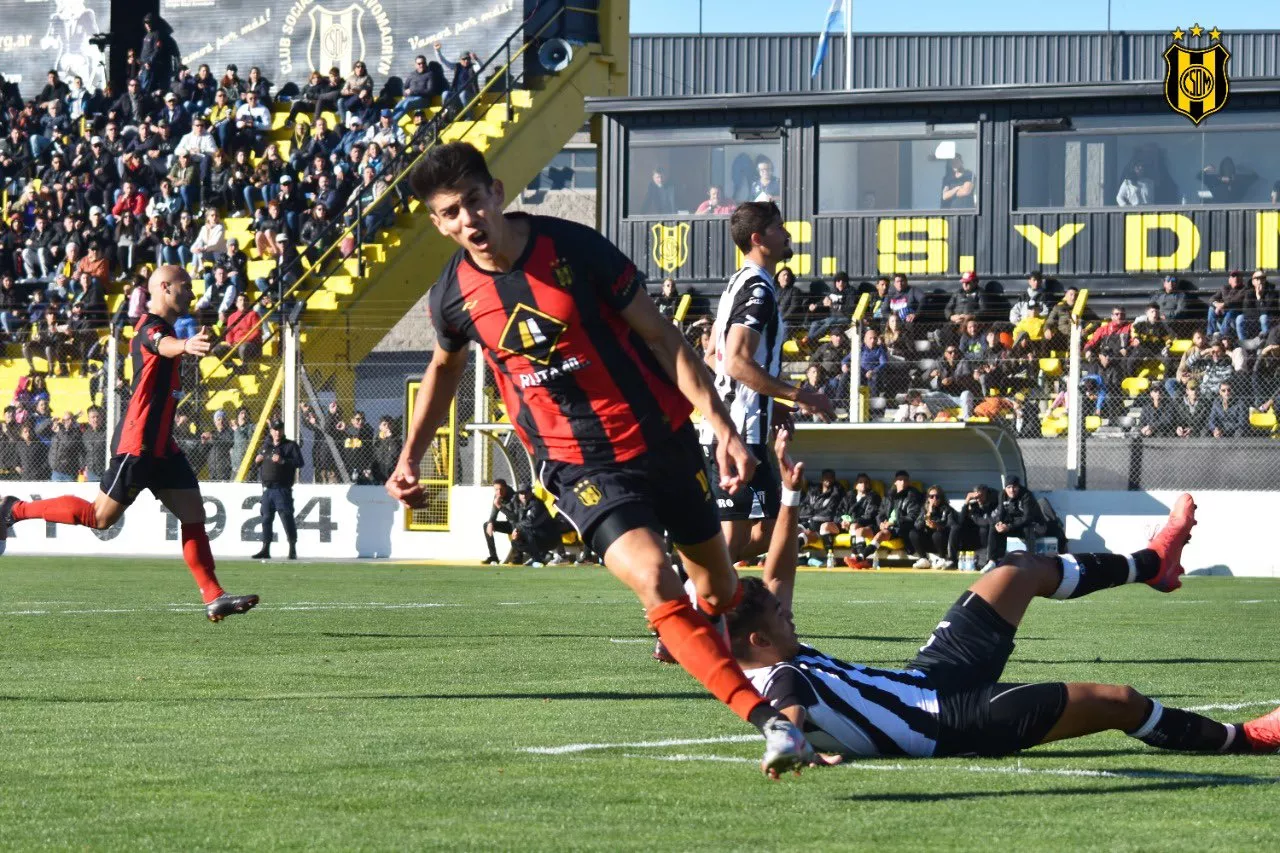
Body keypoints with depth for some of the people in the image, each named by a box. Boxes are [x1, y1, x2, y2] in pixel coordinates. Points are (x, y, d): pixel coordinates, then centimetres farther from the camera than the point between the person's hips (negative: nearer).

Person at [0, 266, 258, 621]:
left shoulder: (159, 326, 16)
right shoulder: (150, 326, -16)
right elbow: (162, 345, -42)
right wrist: (185, 346, -63)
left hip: (161, 444, 10)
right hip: (138, 442, -10)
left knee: (194, 514, 3)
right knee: (101, 517, -4)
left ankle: (214, 598, 2)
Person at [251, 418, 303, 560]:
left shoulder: (291, 445, -1)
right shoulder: (266, 445, 16)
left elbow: (299, 462, -12)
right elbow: (257, 462, 28)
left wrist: (283, 461, -24)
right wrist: (257, 460, 4)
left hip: (282, 489, -6)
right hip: (267, 489, 6)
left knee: (287, 518, -10)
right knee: (266, 518, 8)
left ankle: (292, 549, -6)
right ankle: (265, 549, 14)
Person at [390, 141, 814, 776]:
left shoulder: (573, 247, -13)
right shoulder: (453, 295, -5)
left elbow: (661, 336, -7)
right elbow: (446, 366, 20)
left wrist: (721, 425, -13)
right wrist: (410, 457, 20)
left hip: (661, 438, 1)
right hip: (579, 468, -1)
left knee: (719, 587, 14)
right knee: (653, 580, -26)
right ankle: (768, 721, -32)